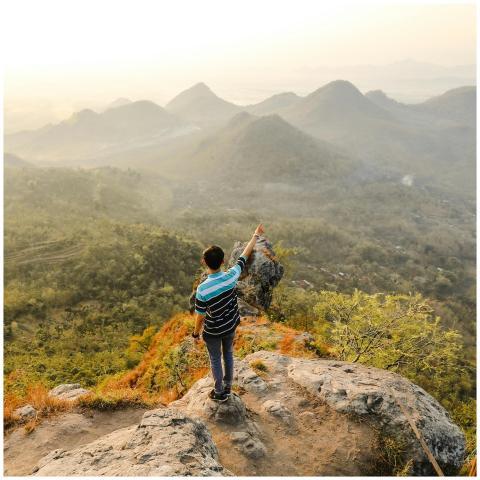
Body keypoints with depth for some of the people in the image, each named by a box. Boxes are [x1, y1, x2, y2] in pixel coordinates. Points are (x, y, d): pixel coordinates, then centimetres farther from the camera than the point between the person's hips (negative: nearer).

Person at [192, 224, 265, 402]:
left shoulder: (202, 289, -32)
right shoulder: (232, 276, -23)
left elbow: (200, 316, -20)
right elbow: (245, 255, -8)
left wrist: (195, 333, 0)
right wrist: (256, 235, 6)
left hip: (213, 331, -4)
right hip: (231, 326, 4)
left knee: (216, 360, 19)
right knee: (228, 355, 26)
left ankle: (220, 393, 38)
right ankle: (227, 387, 46)